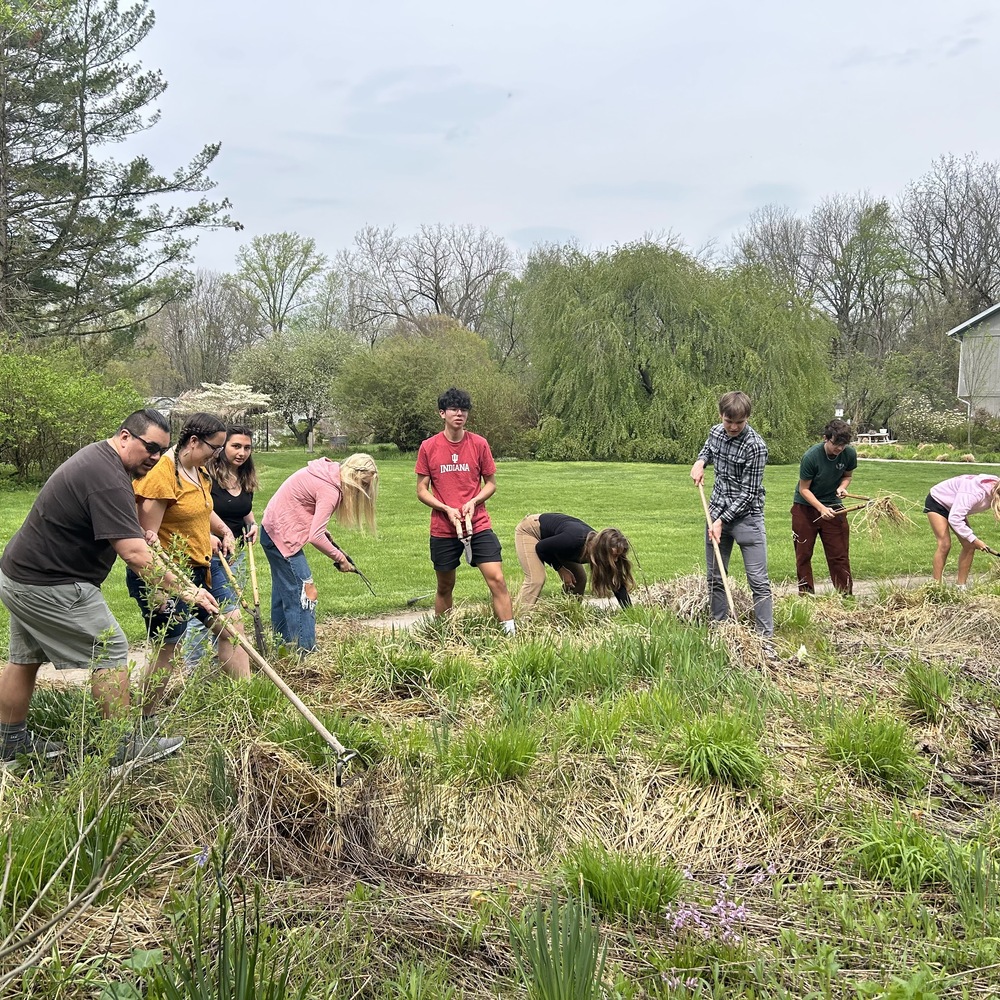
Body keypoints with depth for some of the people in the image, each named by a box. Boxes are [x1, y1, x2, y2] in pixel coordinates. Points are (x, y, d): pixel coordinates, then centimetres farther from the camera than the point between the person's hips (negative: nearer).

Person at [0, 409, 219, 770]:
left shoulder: (96, 455, 10)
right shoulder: (108, 479, -25)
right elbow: (134, 554, -31)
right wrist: (185, 589, -27)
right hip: (50, 587, -11)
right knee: (109, 649, -4)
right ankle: (125, 749, 1)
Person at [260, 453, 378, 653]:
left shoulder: (327, 471, 5)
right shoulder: (330, 490, -23)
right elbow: (315, 537, -26)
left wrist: (321, 530, 0)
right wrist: (340, 558, -14)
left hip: (272, 529, 10)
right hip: (283, 536, -10)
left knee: (283, 593, 17)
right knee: (305, 592, -8)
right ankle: (304, 650, -7)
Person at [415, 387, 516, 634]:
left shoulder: (479, 444, 0)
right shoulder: (428, 447, -1)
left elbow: (491, 484, 9)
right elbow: (422, 491, 3)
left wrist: (473, 501, -10)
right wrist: (447, 509, -12)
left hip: (478, 525, 0)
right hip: (442, 530, 0)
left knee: (497, 579, -11)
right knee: (445, 587, 12)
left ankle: (510, 633, -7)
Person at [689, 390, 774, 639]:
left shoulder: (755, 447, -19)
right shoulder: (716, 432, 2)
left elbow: (749, 493, -18)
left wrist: (722, 520, -18)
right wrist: (700, 461, 6)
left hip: (746, 516, -6)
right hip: (717, 514, 6)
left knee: (758, 581, -6)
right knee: (715, 578, 12)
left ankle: (765, 636, -2)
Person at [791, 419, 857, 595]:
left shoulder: (850, 454, -12)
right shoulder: (811, 457, -24)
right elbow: (804, 489, -16)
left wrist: (842, 487, -14)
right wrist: (821, 508, -28)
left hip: (833, 508, 2)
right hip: (805, 507, -2)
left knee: (839, 555, 1)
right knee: (803, 554, 6)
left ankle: (846, 595, 9)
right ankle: (806, 595, 17)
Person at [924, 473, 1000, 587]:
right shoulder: (975, 492, -40)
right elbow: (954, 519, -39)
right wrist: (974, 540, -32)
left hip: (954, 506, 8)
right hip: (937, 502, -8)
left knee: (969, 546, -2)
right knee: (944, 545, -18)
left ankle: (961, 586, 3)